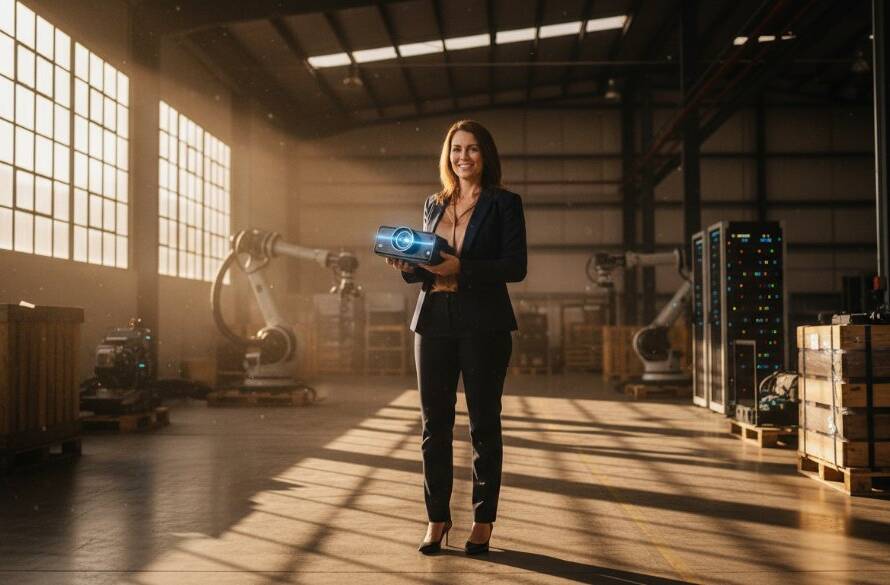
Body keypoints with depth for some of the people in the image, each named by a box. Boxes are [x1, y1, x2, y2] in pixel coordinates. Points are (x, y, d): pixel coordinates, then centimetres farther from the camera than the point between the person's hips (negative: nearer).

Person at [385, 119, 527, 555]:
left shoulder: (504, 204, 1)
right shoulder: (434, 205, 15)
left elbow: (515, 267, -9)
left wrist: (461, 268, -19)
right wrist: (408, 266, -2)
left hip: (483, 324, -4)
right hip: (434, 320, 4)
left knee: (483, 425, 2)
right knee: (434, 424, 4)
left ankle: (483, 521, 12)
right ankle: (437, 518, 14)